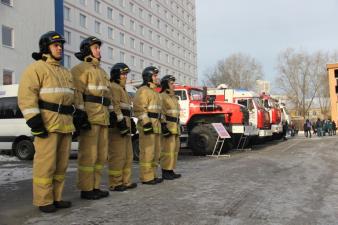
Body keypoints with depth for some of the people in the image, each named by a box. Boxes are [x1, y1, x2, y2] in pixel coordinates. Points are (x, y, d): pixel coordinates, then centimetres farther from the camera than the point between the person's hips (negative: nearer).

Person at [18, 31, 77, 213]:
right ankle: (43, 200, 0)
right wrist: (34, 119, -20)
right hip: (47, 121, -8)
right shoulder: (37, 68, -1)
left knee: (61, 163, 8)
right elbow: (26, 95, -12)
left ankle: (56, 197, 16)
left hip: (65, 122, 8)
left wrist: (72, 120, 18)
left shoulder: (65, 72, 23)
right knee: (46, 162, -7)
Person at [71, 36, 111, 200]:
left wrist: (107, 116, 21)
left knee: (101, 154, 9)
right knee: (88, 154, -7)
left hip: (102, 117, 9)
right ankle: (86, 189, -1)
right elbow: (76, 94, -11)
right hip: (89, 117, -9)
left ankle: (95, 187, 17)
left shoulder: (101, 71, 25)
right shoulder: (81, 68, -1)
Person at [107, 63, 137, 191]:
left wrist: (131, 122, 22)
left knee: (128, 155, 13)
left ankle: (125, 181, 20)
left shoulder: (122, 89, 25)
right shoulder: (114, 87, -7)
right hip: (117, 126, -11)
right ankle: (115, 184, -5)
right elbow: (115, 107, -18)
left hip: (124, 125, 11)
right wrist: (121, 122, -24)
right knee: (117, 156, -9)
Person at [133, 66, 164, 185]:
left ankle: (153, 175, 18)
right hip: (148, 125, -10)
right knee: (147, 151, -9)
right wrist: (146, 123, -25)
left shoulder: (155, 92, 24)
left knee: (155, 151, 12)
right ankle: (146, 177, -6)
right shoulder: (143, 90, -7)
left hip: (156, 125, 10)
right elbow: (139, 108, -17)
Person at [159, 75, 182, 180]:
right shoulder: (162, 96, -7)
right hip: (167, 126, -10)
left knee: (174, 149, 10)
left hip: (175, 127, 10)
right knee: (168, 149, -10)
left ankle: (170, 171, 17)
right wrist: (164, 126, -22)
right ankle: (165, 172, -5)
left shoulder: (173, 97, 22)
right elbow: (161, 112, -15)